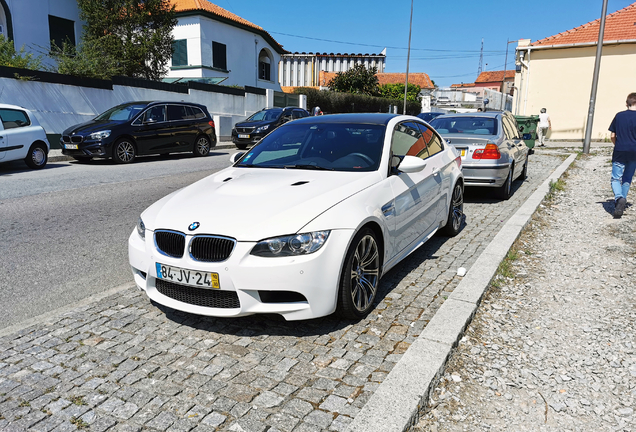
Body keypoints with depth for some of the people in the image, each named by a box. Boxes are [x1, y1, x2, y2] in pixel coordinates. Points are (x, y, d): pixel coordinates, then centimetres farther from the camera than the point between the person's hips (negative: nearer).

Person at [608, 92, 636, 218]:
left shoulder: (619, 115, 2)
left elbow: (613, 135, 5)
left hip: (619, 152, 0)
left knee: (616, 178, 1)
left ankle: (619, 198, -25)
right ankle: (622, 201, 18)